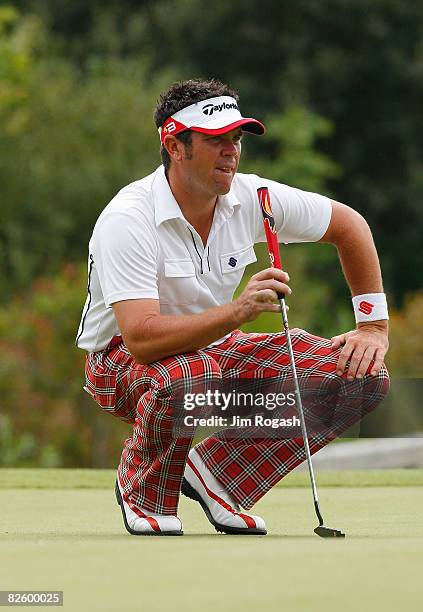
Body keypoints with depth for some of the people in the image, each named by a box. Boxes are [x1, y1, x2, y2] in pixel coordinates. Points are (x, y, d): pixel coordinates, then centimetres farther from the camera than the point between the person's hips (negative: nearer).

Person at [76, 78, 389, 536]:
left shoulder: (251, 197, -10)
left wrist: (373, 326, 2)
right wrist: (239, 311, -48)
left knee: (362, 375, -12)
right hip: (123, 362, -6)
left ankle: (214, 474, -1)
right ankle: (144, 490, -10)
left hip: (216, 348, 6)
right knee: (191, 374, -43)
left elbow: (349, 225, 7)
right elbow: (141, 338, -38)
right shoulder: (127, 220, -27)